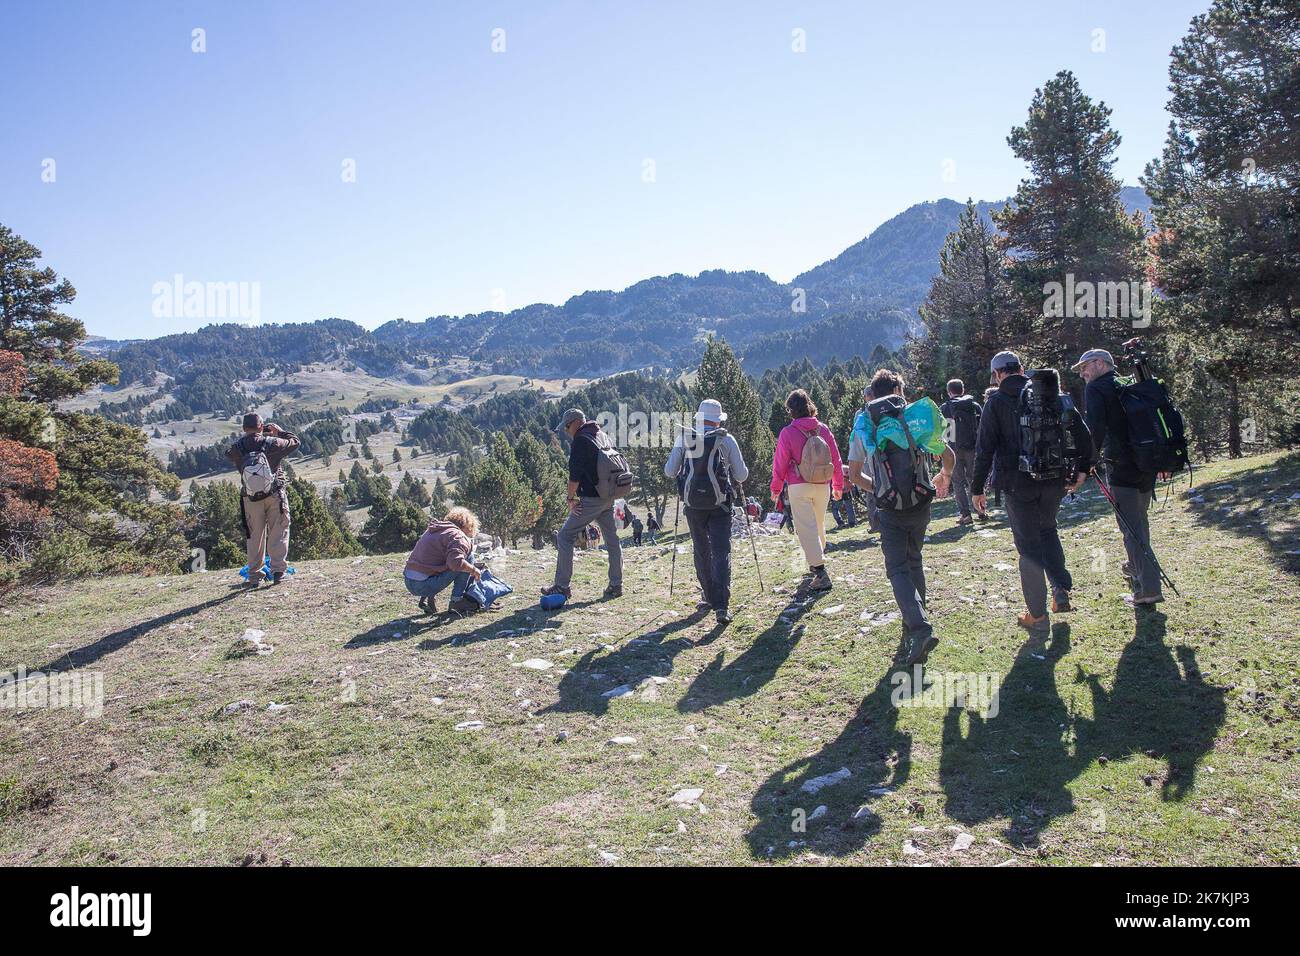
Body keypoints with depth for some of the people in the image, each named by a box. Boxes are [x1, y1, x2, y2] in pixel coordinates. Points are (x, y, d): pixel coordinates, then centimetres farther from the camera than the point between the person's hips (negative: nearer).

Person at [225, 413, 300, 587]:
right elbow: (295, 441, 3)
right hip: (275, 495, -2)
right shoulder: (272, 443, -11)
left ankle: (254, 575, 14)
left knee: (255, 536, 11)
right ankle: (278, 570, -1)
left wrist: (247, 435, 15)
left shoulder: (237, 448, -7)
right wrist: (280, 431, 18)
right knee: (278, 533, 5)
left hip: (250, 498, 2)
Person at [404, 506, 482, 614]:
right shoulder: (457, 536, -7)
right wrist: (473, 570, -7)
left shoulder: (432, 530, 20)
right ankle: (457, 600, -1)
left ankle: (426, 598, 17)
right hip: (425, 585, -8)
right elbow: (456, 562, -24)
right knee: (467, 555, -3)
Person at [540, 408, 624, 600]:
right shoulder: (603, 436, 15)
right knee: (612, 539, 12)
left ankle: (562, 586, -1)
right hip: (609, 498, 9)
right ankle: (616, 586, 15)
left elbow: (575, 473, -16)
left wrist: (571, 498, -9)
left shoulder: (580, 440, -11)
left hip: (591, 498, -9)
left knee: (565, 537, -1)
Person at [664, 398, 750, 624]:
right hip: (719, 504, -2)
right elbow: (742, 475, 0)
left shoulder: (683, 438, 0)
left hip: (693, 504, 2)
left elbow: (669, 471, 3)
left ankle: (710, 597, 24)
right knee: (721, 552, -2)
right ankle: (721, 605, -14)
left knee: (701, 552, 16)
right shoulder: (727, 440, -3)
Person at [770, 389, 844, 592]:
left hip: (799, 488, -5)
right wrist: (838, 486, 18)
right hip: (823, 486, 5)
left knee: (806, 529, -5)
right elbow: (836, 460, 7)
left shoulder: (787, 433, -10)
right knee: (819, 525, 21)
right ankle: (817, 560, 37)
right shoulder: (823, 430, 2)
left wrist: (776, 488, 8)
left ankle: (820, 572, -13)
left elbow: (780, 463, -5)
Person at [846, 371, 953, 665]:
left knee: (898, 569, -2)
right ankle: (913, 622, 30)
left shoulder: (863, 424, 2)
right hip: (920, 505, 3)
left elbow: (854, 475, 2)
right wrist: (944, 477, 29)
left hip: (890, 509, -3)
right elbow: (949, 456, 8)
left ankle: (920, 629, -20)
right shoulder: (915, 415, 5)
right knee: (914, 561, 21)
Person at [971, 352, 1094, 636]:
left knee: (1029, 546, 3)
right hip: (1054, 480, 4)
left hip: (1019, 483, -4)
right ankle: (1062, 590, 15)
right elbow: (1082, 433, 5)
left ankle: (1037, 616, 6)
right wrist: (1082, 468, 13)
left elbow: (985, 449, -7)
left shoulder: (997, 402, -3)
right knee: (1047, 529, 26)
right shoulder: (1055, 395, 8)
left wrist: (977, 488, -2)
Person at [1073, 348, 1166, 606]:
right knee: (1140, 520, 24)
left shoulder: (1095, 388, -4)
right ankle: (1134, 568, 42)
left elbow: (1095, 426, -19)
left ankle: (1149, 588, -7)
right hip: (1148, 463, 8)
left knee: (1131, 528, -5)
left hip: (1120, 467, -8)